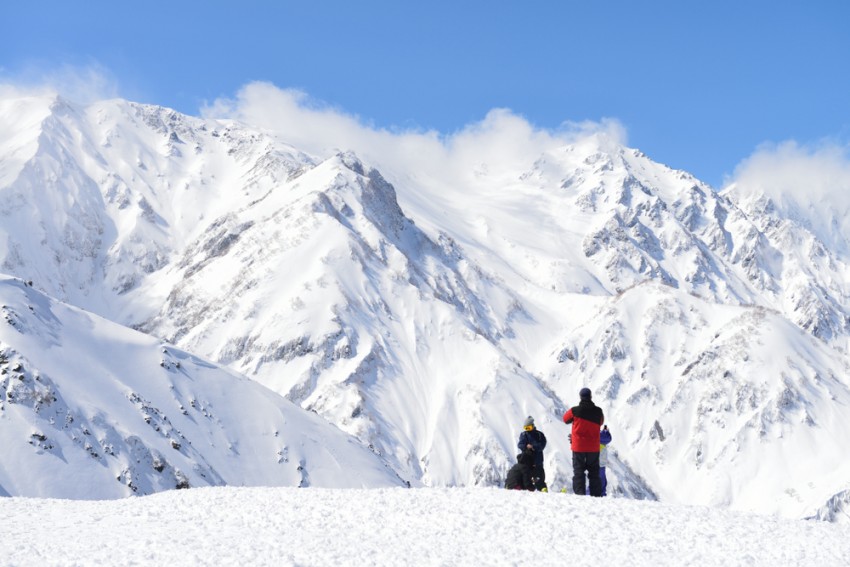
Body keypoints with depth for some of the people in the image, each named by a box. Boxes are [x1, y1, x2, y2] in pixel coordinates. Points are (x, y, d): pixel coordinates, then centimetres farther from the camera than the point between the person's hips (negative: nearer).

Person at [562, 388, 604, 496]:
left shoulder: (575, 411, -12)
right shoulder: (598, 411, -6)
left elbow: (565, 419, 7)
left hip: (578, 447, -2)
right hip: (593, 447, 2)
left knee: (578, 471, 3)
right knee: (594, 472, 10)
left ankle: (579, 493, -6)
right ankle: (596, 495, 8)